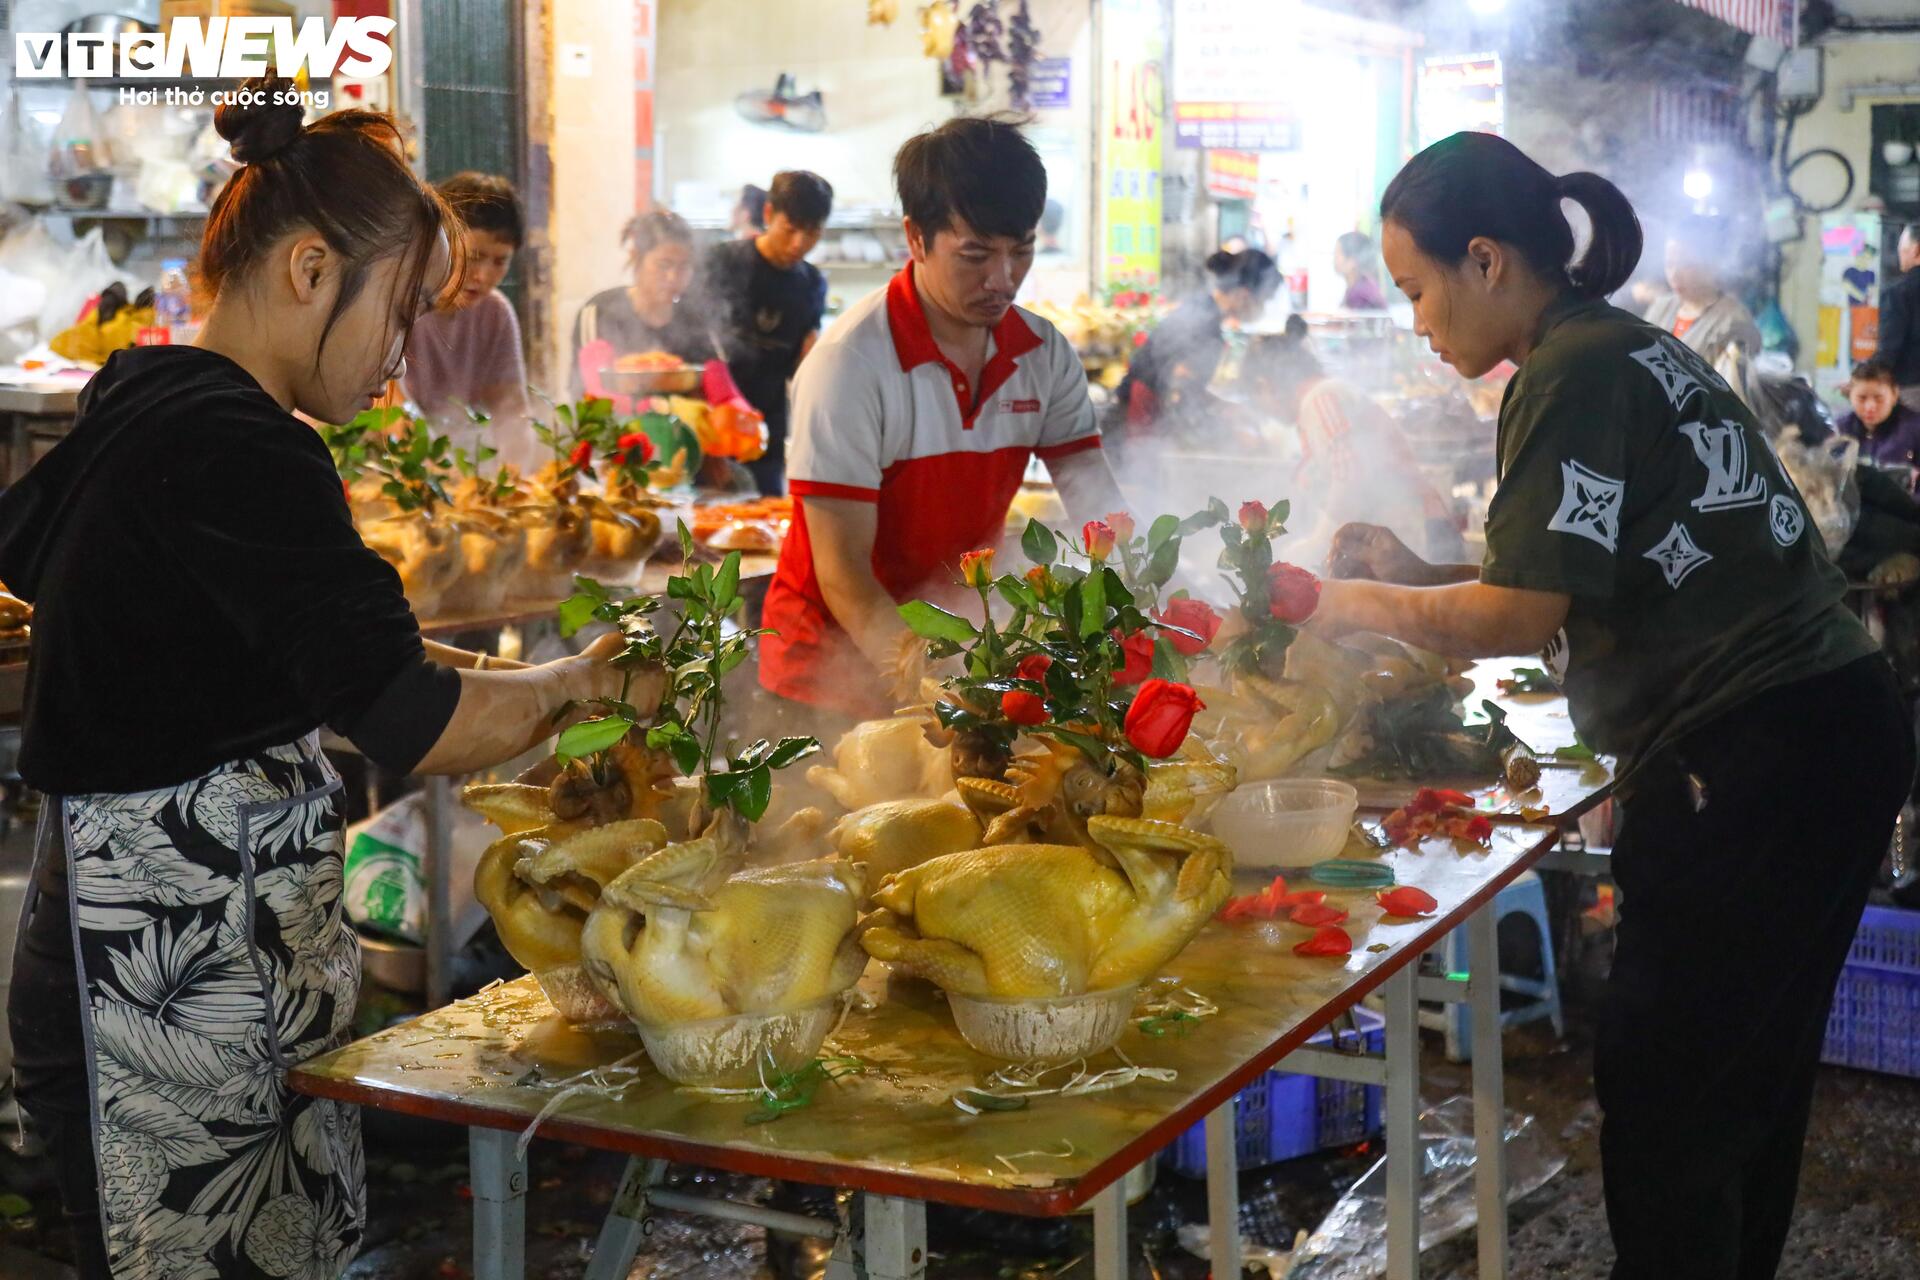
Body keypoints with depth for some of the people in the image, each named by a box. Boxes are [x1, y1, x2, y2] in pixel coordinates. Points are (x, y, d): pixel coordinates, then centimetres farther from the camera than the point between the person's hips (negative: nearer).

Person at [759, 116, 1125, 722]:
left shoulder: (1046, 356, 0)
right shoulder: (849, 364, -18)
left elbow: (1104, 514, -6)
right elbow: (842, 574, -19)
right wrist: (914, 670, -35)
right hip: (834, 650, -4)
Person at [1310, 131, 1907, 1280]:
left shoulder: (1575, 374, -13)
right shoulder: (1633, 348, 16)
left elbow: (1521, 616, -15)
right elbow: (1589, 582, 21)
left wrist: (1368, 606, -1)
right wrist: (1422, 577, 14)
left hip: (1750, 761, -10)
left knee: (1661, 1096, 0)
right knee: (1752, 1080, 20)